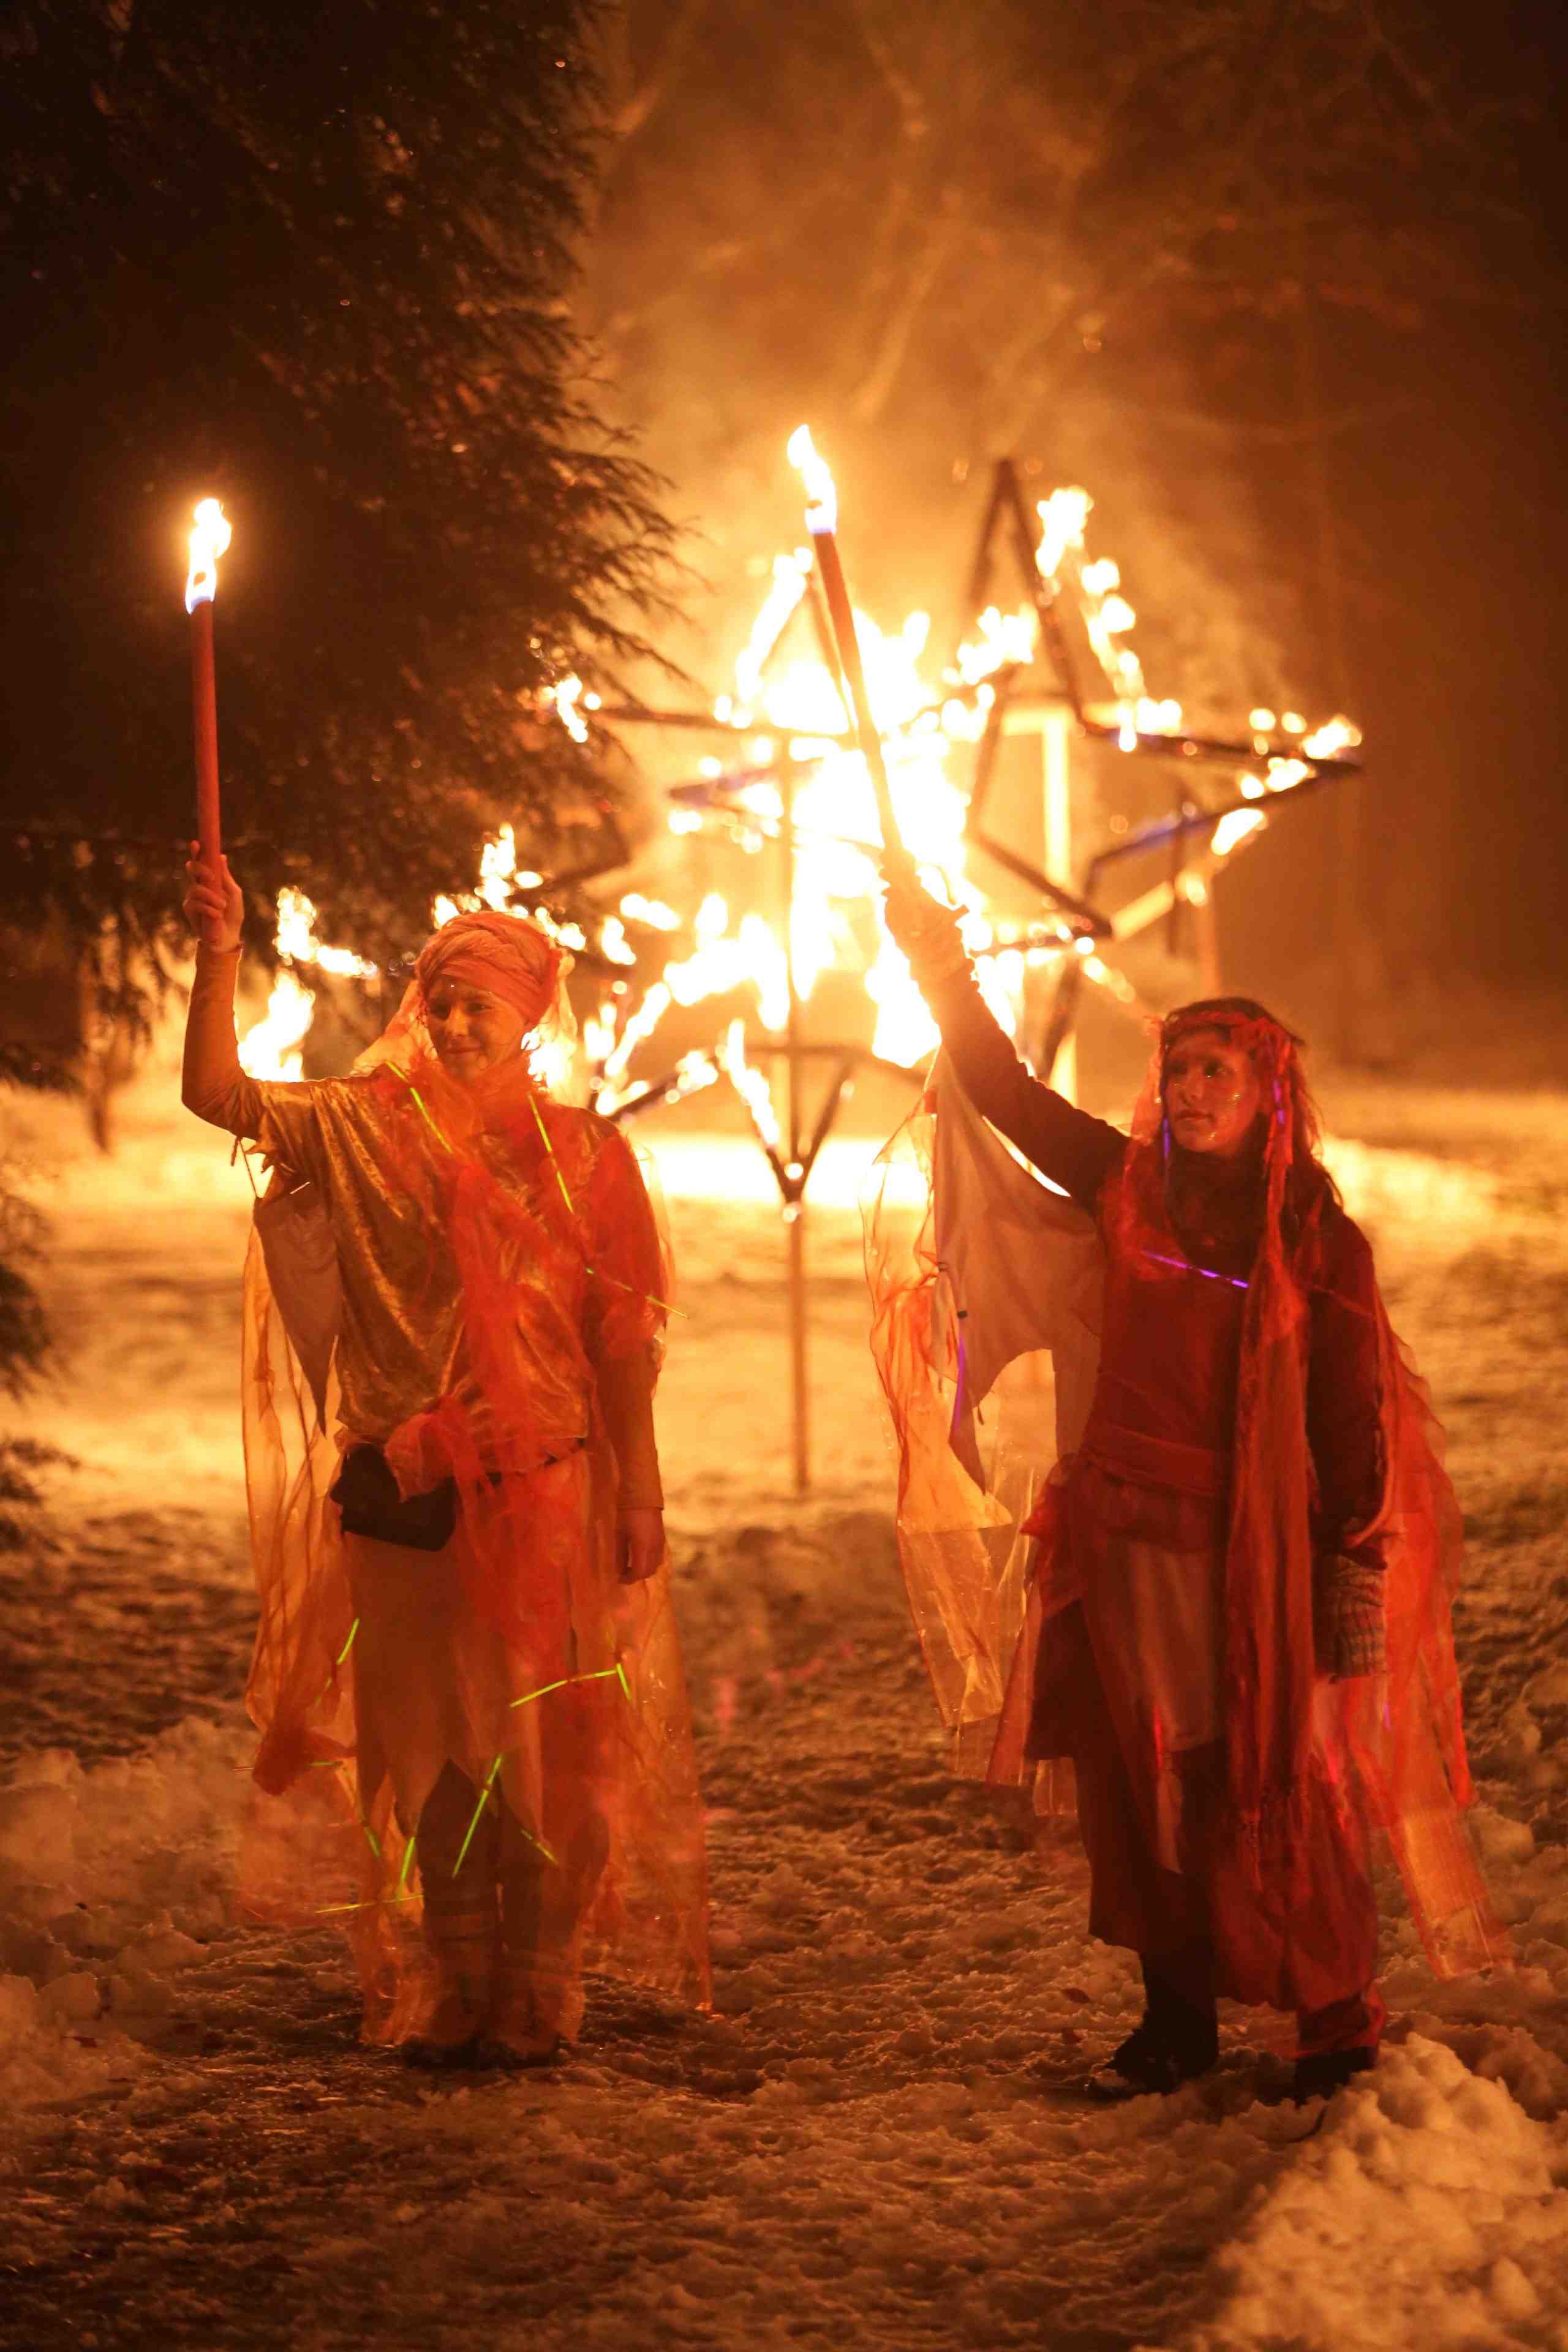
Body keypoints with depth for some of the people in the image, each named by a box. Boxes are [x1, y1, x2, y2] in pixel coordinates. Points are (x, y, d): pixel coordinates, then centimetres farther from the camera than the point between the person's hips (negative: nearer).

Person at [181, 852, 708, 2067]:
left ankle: (536, 1994, 12)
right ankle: (445, 1991, 19)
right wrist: (220, 955, -17)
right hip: (403, 1495, 1)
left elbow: (621, 1334, 1)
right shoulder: (367, 1126, 4)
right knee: (421, 1746, 7)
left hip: (543, 1489, -1)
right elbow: (218, 1093, -6)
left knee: (542, 1742, 1)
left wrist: (639, 1490, -1)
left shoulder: (584, 1150, 2)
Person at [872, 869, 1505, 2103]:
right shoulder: (1131, 1191, 6)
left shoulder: (1319, 1241, -4)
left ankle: (1338, 2029, 13)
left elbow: (1354, 1423, -4)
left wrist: (1354, 1577, -8)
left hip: (1255, 1558, -4)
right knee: (1144, 1786, 9)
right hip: (1127, 1548, 4)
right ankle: (1177, 2019, 21)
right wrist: (947, 973, 0)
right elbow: (1008, 1094, 8)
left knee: (1281, 1791, -1)